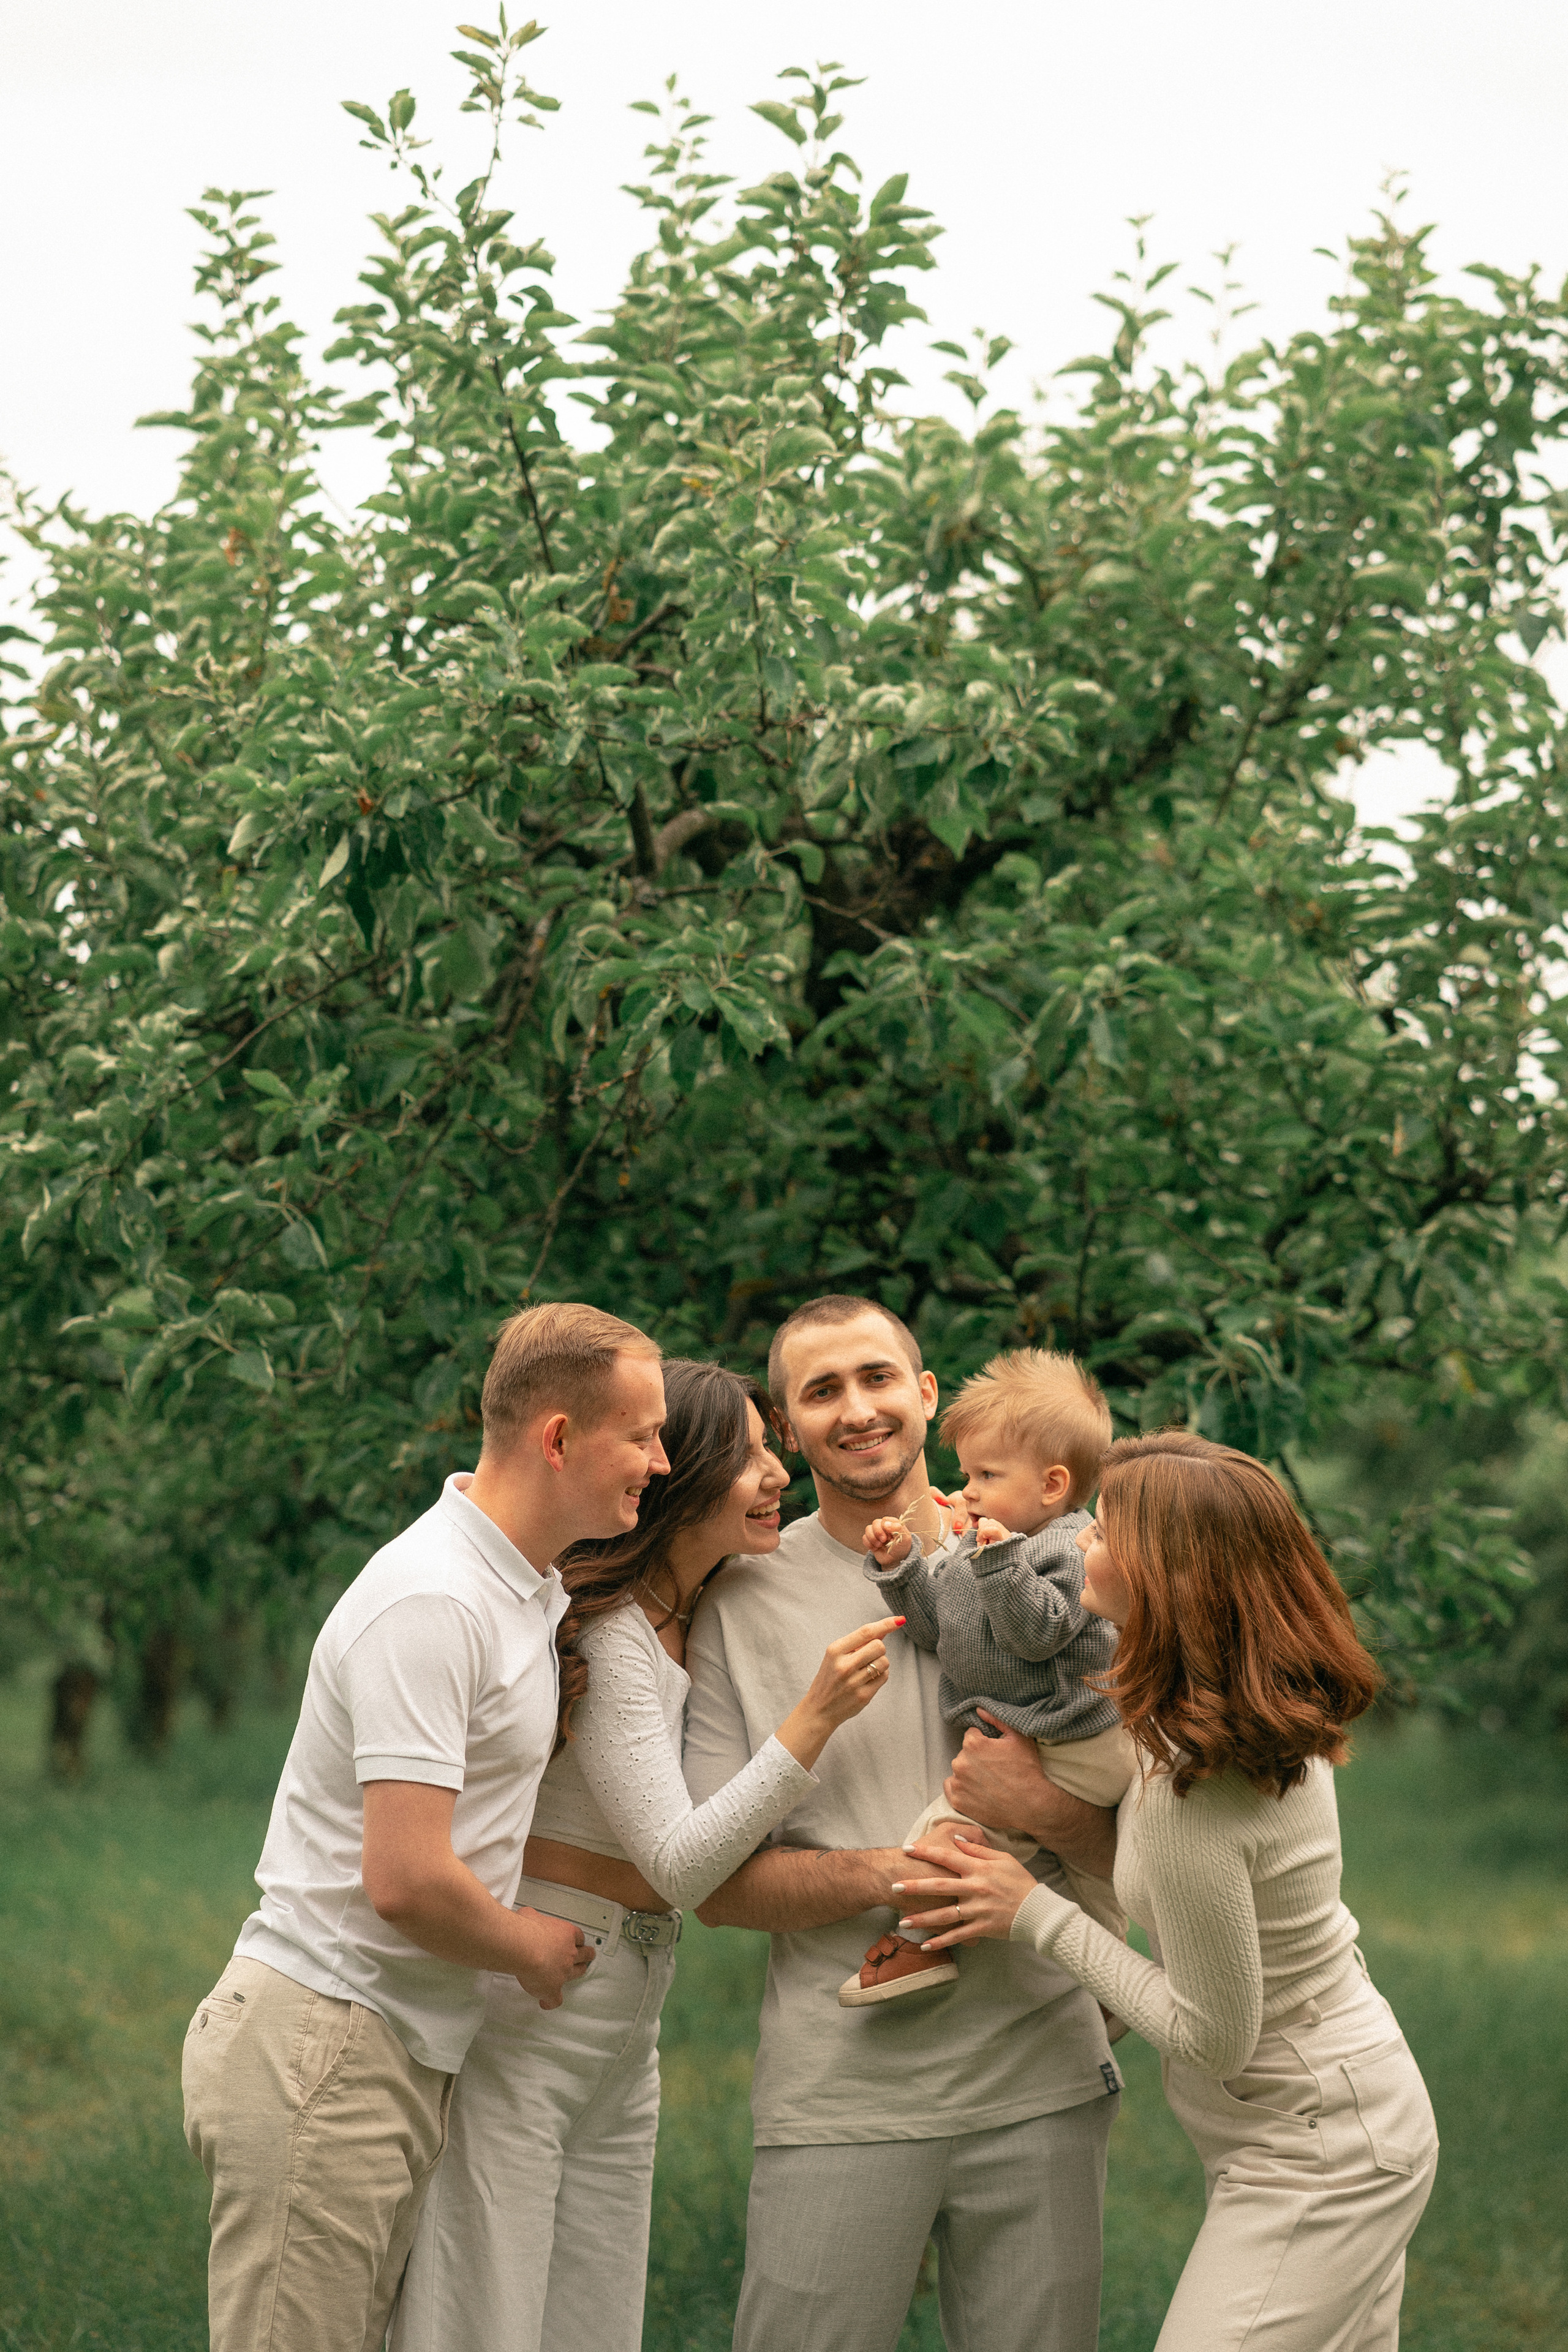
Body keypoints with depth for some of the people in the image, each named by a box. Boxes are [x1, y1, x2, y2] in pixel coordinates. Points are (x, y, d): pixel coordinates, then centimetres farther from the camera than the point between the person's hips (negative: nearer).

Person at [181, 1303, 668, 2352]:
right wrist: (532, 1948, -6)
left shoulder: (528, 1586, 13)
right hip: (322, 2046, -9)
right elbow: (405, 1879, -24)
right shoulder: (432, 1603, -19)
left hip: (408, 2055, 9)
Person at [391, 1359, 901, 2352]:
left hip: (626, 2017, 9)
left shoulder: (712, 1614, 8)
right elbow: (677, 1865, -20)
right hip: (527, 2004, -9)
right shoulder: (605, 1630, -18)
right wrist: (818, 1715, -27)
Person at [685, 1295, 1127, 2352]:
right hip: (842, 2094, -1)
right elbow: (715, 1880, -1)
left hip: (1042, 2077, 2)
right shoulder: (743, 1602, 3)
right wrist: (888, 1873, -16)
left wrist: (1052, 1810, -15)